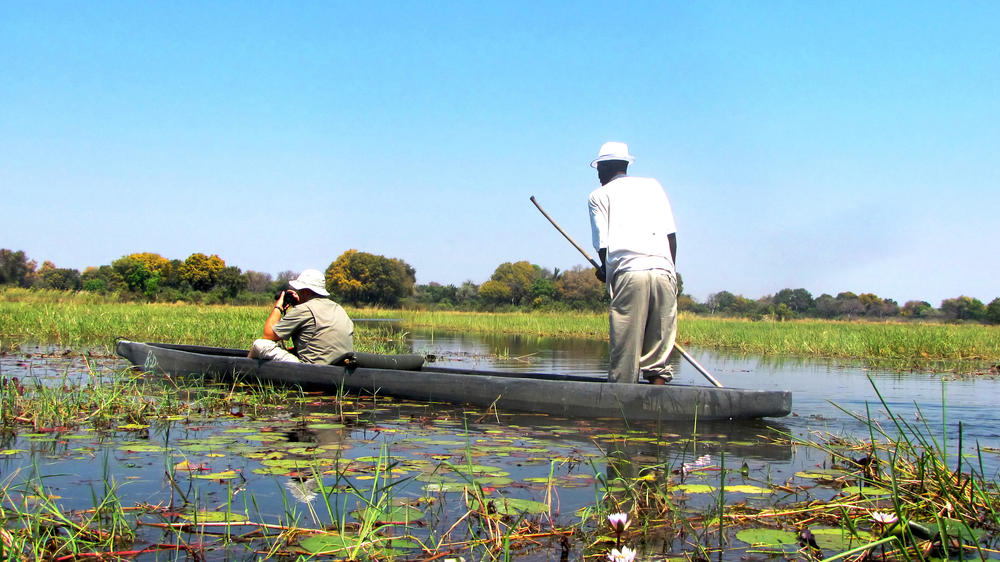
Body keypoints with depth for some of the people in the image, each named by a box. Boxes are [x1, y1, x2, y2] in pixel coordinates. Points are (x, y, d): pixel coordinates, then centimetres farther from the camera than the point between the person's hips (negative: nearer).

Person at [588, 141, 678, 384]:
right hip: (664, 272, 3)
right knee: (658, 358, 5)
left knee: (625, 357, -2)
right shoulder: (653, 185, 24)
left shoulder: (600, 195, 15)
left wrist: (605, 271, 25)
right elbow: (672, 235, 15)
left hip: (629, 274, -3)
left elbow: (602, 245, 7)